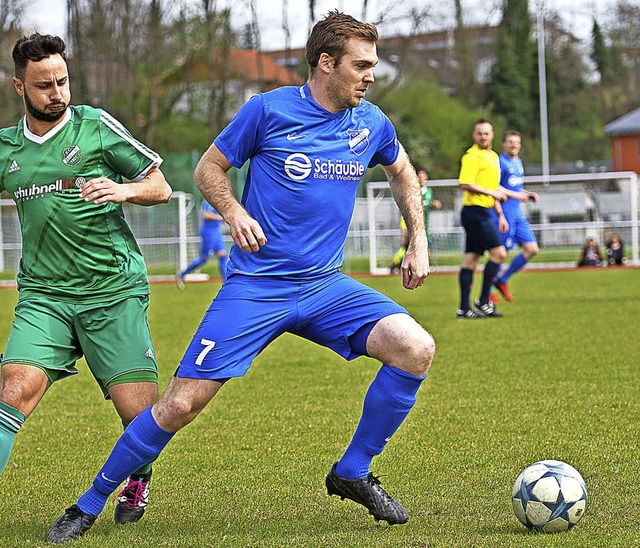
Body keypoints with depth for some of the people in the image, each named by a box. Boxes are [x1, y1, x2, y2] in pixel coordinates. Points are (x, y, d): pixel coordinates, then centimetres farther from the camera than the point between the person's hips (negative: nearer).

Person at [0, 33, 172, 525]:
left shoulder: (95, 126, 0)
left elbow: (160, 187, 5)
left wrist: (125, 190, -15)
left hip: (114, 293, -2)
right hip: (44, 295, 2)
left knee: (141, 415, -7)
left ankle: (137, 477, 26)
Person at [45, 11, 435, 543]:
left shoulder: (372, 123, 5)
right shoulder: (269, 109, -8)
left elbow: (402, 172, 26)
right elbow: (209, 168, 3)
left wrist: (419, 244, 18)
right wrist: (234, 213, -16)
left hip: (325, 286, 4)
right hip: (254, 288, -4)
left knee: (417, 349, -18)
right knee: (181, 404, -8)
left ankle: (353, 473, 1)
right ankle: (90, 505, 13)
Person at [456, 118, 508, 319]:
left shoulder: (493, 157, 19)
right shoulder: (472, 156, -10)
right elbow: (465, 184, -21)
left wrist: (500, 215, 26)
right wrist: (492, 192, -21)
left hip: (483, 212, 9)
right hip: (475, 210, -9)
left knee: (470, 260, 7)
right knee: (498, 253, -11)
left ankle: (464, 308, 8)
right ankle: (483, 302, -7)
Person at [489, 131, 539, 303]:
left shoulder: (518, 162, 17)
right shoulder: (500, 162, -10)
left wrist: (527, 194, 11)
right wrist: (515, 195, -21)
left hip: (518, 214, 8)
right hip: (504, 214, -8)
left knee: (532, 249, 3)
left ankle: (502, 281, 16)